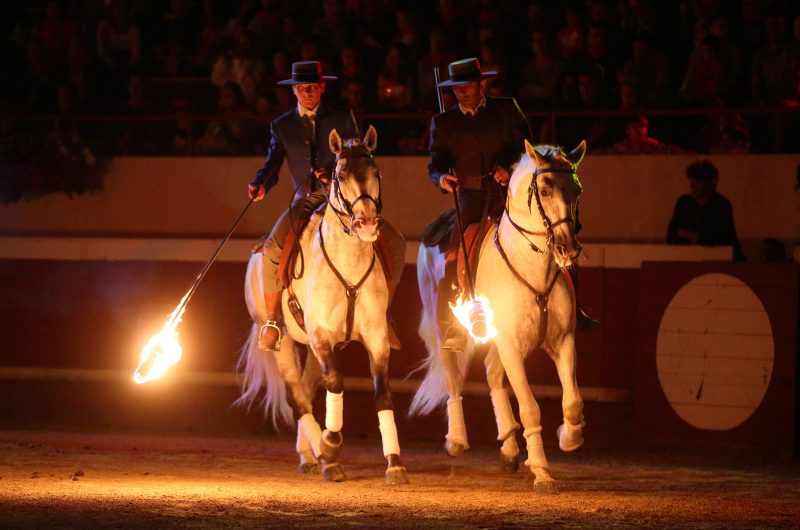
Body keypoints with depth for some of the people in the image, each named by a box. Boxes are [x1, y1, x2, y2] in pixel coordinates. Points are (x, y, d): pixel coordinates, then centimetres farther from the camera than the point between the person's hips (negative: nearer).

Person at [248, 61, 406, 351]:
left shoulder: (342, 117, 4)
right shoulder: (282, 126, 8)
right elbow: (272, 164, 3)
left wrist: (334, 173, -22)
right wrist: (260, 186, -20)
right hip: (306, 200, 0)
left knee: (395, 243, -15)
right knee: (272, 249, -26)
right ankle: (272, 322, -13)